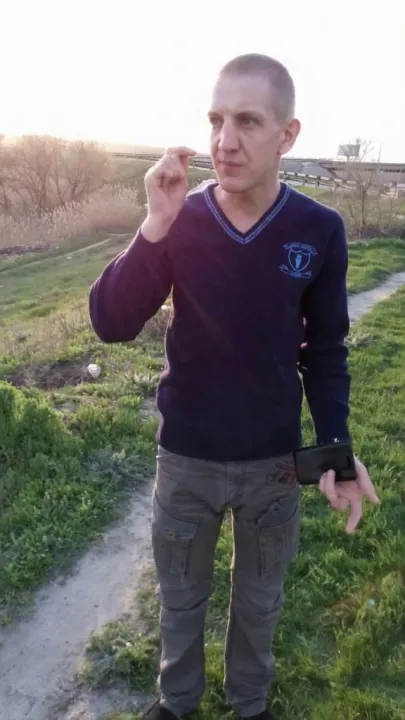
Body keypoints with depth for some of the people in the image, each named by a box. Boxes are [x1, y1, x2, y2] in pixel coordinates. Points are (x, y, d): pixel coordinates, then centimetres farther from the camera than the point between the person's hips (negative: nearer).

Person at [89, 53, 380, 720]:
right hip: (185, 457, 0)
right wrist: (155, 226, -30)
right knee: (181, 598, 23)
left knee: (259, 602, 23)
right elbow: (111, 325, -17)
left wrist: (337, 450, -14)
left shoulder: (319, 231, -12)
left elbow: (325, 352, -3)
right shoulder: (180, 218, -11)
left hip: (275, 461, 0)